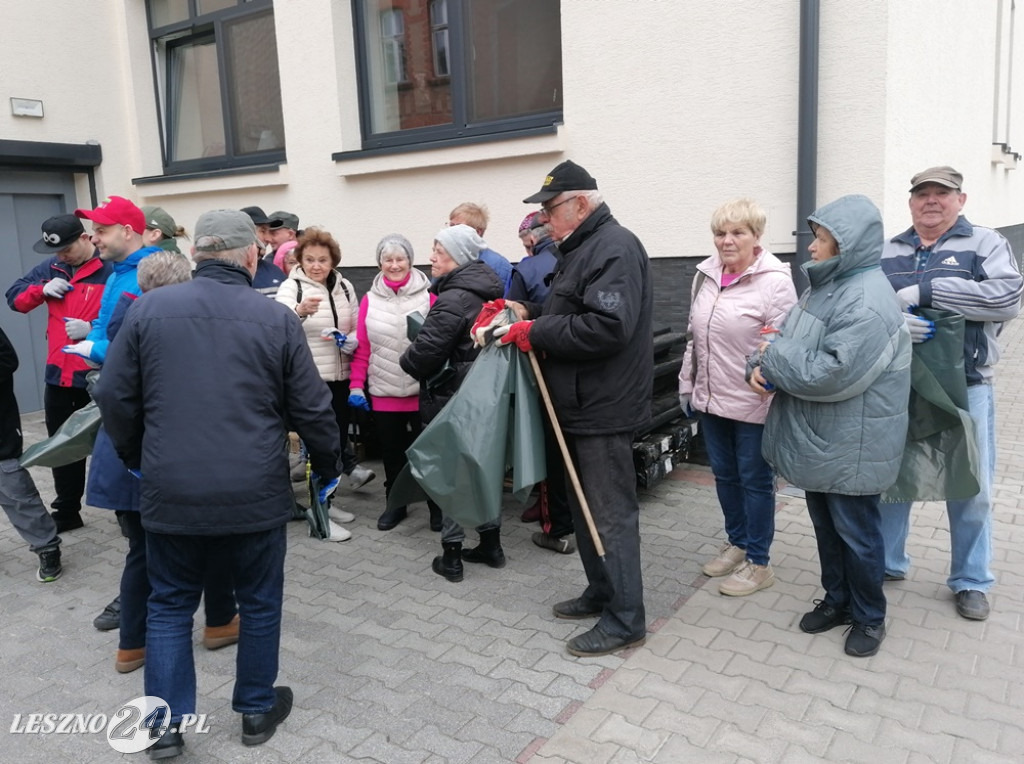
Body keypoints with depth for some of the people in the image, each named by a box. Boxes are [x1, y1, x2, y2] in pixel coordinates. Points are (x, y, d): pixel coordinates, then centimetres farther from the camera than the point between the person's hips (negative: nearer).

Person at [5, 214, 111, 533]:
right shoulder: (51, 268, 8)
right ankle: (67, 512, 33)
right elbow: (15, 297, 15)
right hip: (58, 375, 7)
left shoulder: (110, 269, -14)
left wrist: (92, 329, -28)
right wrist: (42, 290, -4)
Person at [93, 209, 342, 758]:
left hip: (170, 492, 2)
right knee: (259, 603, 17)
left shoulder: (149, 308, -2)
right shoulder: (277, 318, -6)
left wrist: (135, 456, 19)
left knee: (170, 605, 20)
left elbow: (114, 395, 2)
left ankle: (166, 724, 23)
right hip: (256, 493, -1)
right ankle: (257, 711, 31)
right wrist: (327, 466, 12)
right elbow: (312, 408, -4)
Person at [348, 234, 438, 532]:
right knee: (391, 450, 15)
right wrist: (356, 385, 0)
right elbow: (362, 348, 5)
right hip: (383, 392, 3)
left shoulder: (429, 297, -4)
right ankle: (396, 504, 31)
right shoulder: (369, 300, 4)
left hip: (422, 391, -2)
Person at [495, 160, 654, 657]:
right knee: (584, 505, 19)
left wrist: (537, 332, -20)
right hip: (580, 406, 11)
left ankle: (626, 621, 10)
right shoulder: (581, 248, 17)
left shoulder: (614, 248, -16)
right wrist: (529, 314, 4)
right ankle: (602, 592, 34)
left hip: (604, 409, -11)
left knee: (611, 513, -2)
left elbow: (608, 327, -28)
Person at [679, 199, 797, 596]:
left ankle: (758, 562, 21)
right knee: (724, 474, 18)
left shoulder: (774, 281, -15)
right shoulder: (705, 274, 7)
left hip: (754, 404, -7)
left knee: (755, 480, 7)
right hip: (710, 399, 7)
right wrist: (687, 384, 16)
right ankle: (736, 543, 37)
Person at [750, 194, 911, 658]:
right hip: (817, 440, 9)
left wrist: (773, 360, -17)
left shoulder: (867, 304, -24)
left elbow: (831, 375, -30)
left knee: (855, 532, 8)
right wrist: (763, 366, -10)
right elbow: (788, 339, 11)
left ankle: (869, 617, 28)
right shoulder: (826, 285, 8)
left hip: (851, 446, -9)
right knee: (825, 525, 21)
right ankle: (837, 599, 39)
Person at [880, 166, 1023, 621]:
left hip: (965, 388, -2)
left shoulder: (985, 244, 0)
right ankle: (886, 563, 31)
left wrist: (924, 290, -20)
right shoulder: (887, 253, 8)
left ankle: (970, 581, 26)